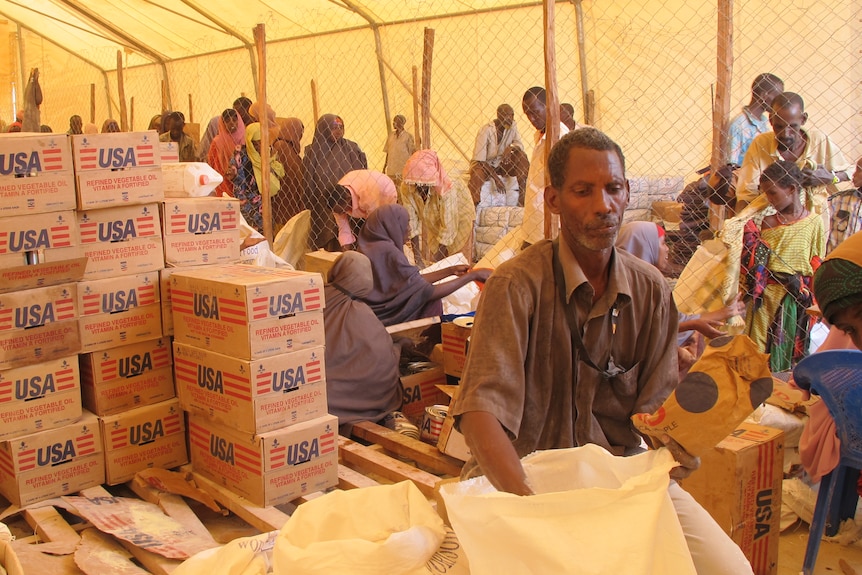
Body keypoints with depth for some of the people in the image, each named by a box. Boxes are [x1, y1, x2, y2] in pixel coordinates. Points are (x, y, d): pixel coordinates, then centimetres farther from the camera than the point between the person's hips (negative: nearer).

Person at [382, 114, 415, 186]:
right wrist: (384, 167, 15)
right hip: (391, 170, 4)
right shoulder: (390, 136, 11)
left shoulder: (408, 136, -2)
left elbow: (412, 153, -2)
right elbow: (387, 153, 16)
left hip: (403, 169, -4)